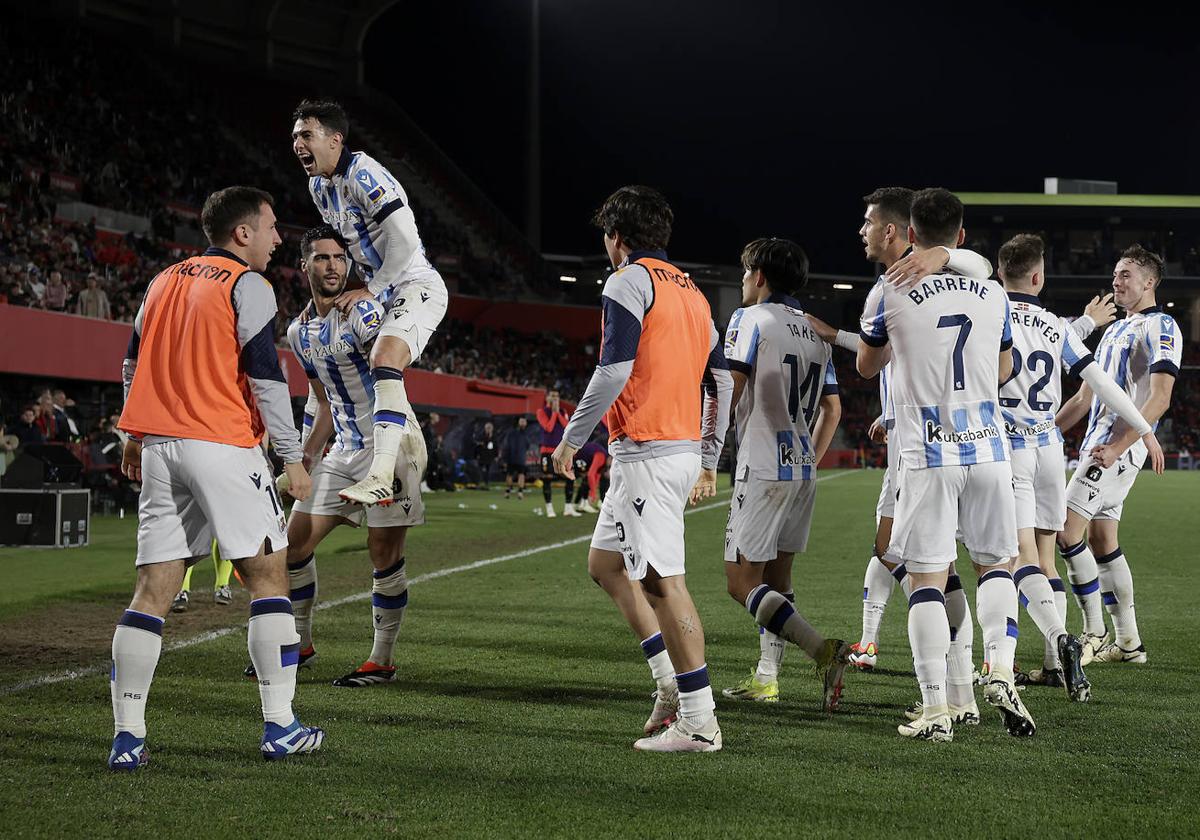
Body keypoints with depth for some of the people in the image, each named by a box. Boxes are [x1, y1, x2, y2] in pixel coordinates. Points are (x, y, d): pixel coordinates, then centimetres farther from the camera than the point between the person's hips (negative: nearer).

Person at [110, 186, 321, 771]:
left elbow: (134, 367, 22)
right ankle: (280, 727, 2)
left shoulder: (164, 281, 17)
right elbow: (266, 378, -10)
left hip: (161, 445, 6)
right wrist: (292, 458, -6)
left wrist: (136, 440, 31)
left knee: (154, 589, 3)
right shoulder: (247, 286, -4)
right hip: (223, 446, -6)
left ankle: (127, 735, -2)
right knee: (268, 576, 3)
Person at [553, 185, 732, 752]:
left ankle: (699, 720, -10)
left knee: (663, 580, -9)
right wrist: (709, 462, 24)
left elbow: (614, 370, -16)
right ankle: (672, 683, 12)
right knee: (604, 563, 18)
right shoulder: (690, 290, 19)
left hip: (646, 451, -9)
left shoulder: (629, 281, -7)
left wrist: (572, 437, -7)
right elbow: (721, 381, 19)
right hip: (684, 450, 9)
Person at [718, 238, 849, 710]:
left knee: (742, 583, -6)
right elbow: (832, 409, 18)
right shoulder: (816, 332, 15)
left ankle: (823, 651, -21)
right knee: (776, 576, 16)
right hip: (803, 472, 8)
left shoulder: (750, 320, -6)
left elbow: (729, 393, -12)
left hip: (763, 470, -8)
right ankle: (766, 678, 16)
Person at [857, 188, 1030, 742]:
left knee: (927, 579, 1)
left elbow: (866, 367, 14)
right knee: (994, 563, 18)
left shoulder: (889, 294, -4)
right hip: (987, 447, 3)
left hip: (928, 453, -2)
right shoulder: (993, 295, 5)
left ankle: (936, 710, -2)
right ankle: (999, 670, -1)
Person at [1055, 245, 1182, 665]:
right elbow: (1083, 397, 25)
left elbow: (1159, 399, -17)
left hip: (1121, 445, -9)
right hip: (1097, 442, 9)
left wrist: (1117, 446, -25)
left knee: (1066, 531, -14)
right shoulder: (1114, 330, 21)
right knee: (1101, 540, 8)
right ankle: (1128, 642, 13)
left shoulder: (1160, 327, -7)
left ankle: (1094, 634, -7)